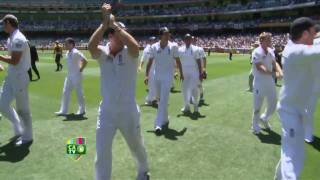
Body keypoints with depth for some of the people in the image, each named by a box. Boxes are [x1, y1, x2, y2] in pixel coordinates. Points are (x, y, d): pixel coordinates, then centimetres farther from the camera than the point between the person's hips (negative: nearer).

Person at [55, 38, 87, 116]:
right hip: (69, 75, 9)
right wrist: (70, 71, 15)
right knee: (65, 92, 9)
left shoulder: (76, 52, -18)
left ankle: (82, 110, 17)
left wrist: (80, 70, -15)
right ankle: (63, 110, 16)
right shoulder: (67, 53, 8)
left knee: (79, 93, 3)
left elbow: (85, 61, -23)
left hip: (76, 76, -9)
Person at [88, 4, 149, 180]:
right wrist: (104, 23, -29)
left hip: (128, 111, -1)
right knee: (102, 153, 7)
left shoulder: (129, 53, -9)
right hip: (106, 111, 1)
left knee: (136, 146, 20)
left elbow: (135, 45, -32)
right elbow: (91, 46, -27)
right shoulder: (102, 53, -5)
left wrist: (114, 23, -28)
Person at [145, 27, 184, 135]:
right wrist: (147, 75, -3)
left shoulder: (173, 46, -5)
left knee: (163, 100, -11)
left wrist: (181, 73, 7)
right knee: (160, 99, 15)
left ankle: (158, 124, -10)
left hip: (168, 76, -3)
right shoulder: (154, 47, -1)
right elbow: (150, 62, 3)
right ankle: (165, 120, 34)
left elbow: (177, 60, 3)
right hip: (157, 76, 3)